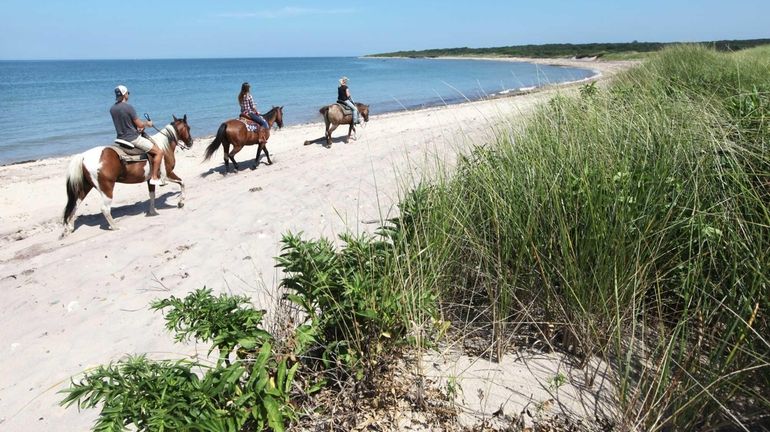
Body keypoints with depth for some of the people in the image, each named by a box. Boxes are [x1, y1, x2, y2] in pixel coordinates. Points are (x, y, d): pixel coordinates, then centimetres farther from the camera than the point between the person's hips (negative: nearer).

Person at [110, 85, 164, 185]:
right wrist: (147, 123, 5)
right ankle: (154, 177, -8)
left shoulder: (112, 109, 5)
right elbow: (140, 124, -15)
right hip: (133, 138, -9)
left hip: (121, 139, 9)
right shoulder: (128, 107, -18)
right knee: (159, 152, -3)